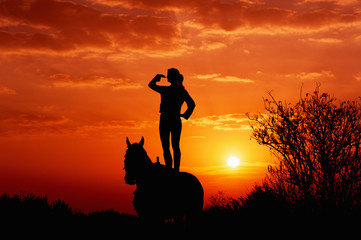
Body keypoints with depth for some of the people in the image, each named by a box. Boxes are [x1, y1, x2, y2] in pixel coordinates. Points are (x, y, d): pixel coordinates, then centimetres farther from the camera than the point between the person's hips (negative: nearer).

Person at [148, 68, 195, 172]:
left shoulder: (165, 90, -12)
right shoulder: (182, 91, 2)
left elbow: (151, 85, 0)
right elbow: (192, 104, 1)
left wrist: (158, 77, 14)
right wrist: (185, 115, 8)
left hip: (165, 121, -5)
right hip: (176, 121, 5)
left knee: (166, 147, 0)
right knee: (176, 146, 10)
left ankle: (169, 169, -4)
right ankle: (176, 170, 12)